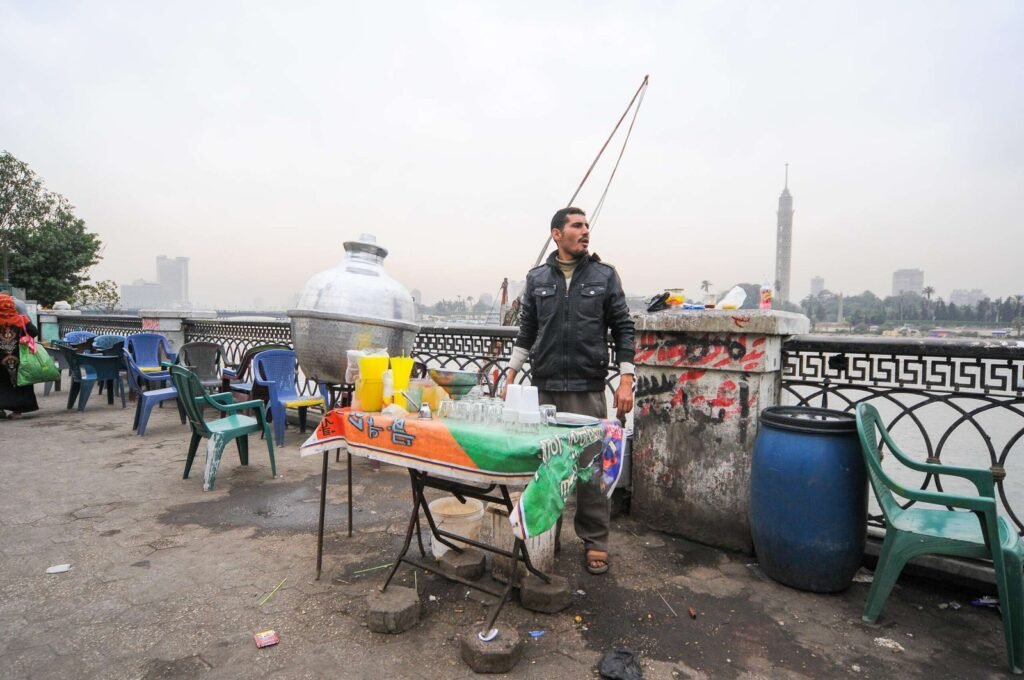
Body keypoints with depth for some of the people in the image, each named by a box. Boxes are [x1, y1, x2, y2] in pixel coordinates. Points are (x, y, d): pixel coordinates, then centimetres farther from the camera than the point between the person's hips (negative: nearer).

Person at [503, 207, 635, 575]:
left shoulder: (605, 275, 4)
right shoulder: (536, 279, 9)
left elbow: (622, 329, 3)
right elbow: (526, 332, 12)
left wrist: (626, 379, -4)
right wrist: (511, 374, 6)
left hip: (588, 389, -2)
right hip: (543, 388, 2)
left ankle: (595, 542, 17)